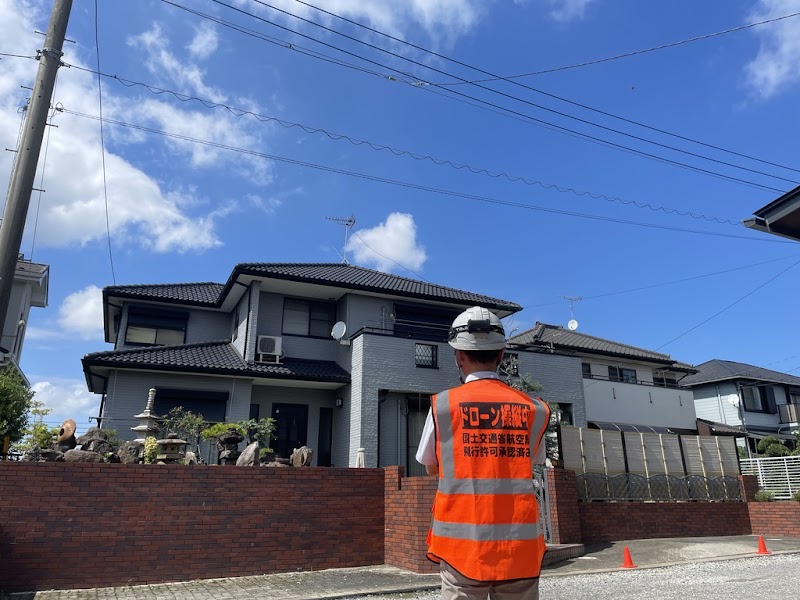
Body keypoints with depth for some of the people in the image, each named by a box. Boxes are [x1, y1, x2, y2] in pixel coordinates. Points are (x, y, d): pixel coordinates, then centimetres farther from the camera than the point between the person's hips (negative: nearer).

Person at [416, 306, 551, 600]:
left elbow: (431, 468, 8)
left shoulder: (443, 404, -4)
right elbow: (531, 463, 13)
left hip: (464, 545, -2)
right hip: (520, 546, 2)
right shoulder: (534, 409, 1)